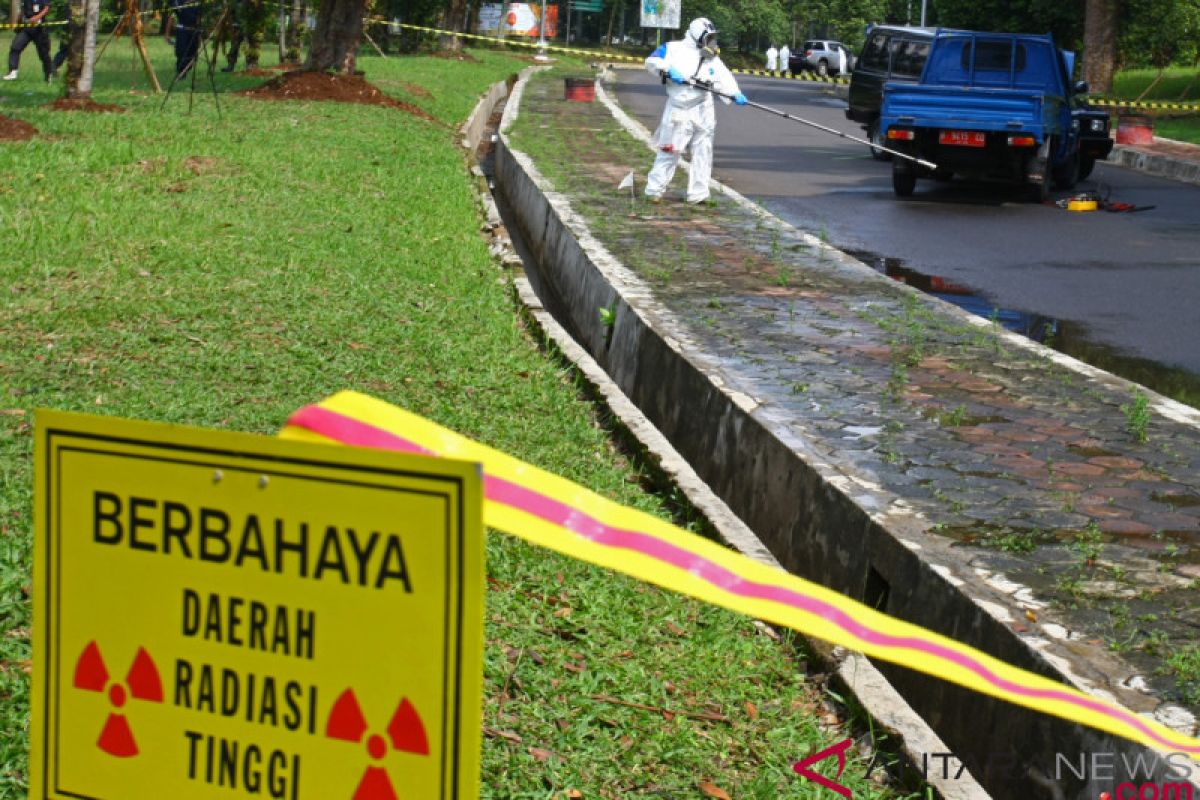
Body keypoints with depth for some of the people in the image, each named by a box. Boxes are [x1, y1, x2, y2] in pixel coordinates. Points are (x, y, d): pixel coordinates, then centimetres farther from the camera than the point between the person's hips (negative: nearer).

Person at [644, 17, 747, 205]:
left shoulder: (712, 58, 5)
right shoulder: (674, 48, -3)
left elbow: (723, 77, -7)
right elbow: (652, 61, -8)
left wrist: (735, 94, -25)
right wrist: (668, 69, -24)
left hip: (702, 110, 4)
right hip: (678, 110, -4)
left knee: (703, 151, 6)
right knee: (669, 150, -2)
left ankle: (698, 193, 13)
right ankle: (654, 189, 10)